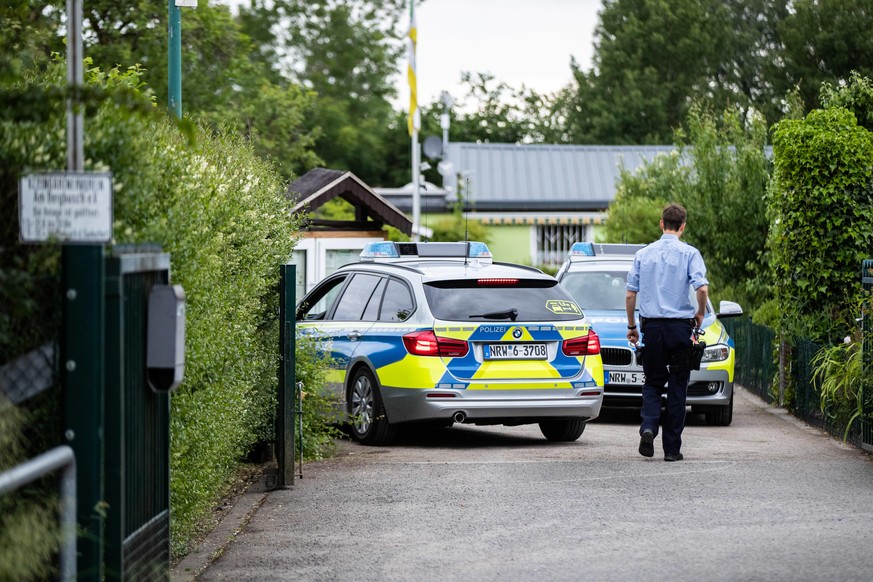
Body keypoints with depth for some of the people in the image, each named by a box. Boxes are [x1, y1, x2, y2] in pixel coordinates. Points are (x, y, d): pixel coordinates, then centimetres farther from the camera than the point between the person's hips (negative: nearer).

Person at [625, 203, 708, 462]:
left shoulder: (643, 254, 5)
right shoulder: (689, 253, -4)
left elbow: (630, 294, 5)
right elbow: (702, 288, -16)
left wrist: (631, 326, 16)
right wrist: (700, 315, 3)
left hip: (652, 326, 2)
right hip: (680, 326, -2)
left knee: (653, 383, 13)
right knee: (677, 387, 6)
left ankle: (648, 426, -14)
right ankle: (672, 448, 6)